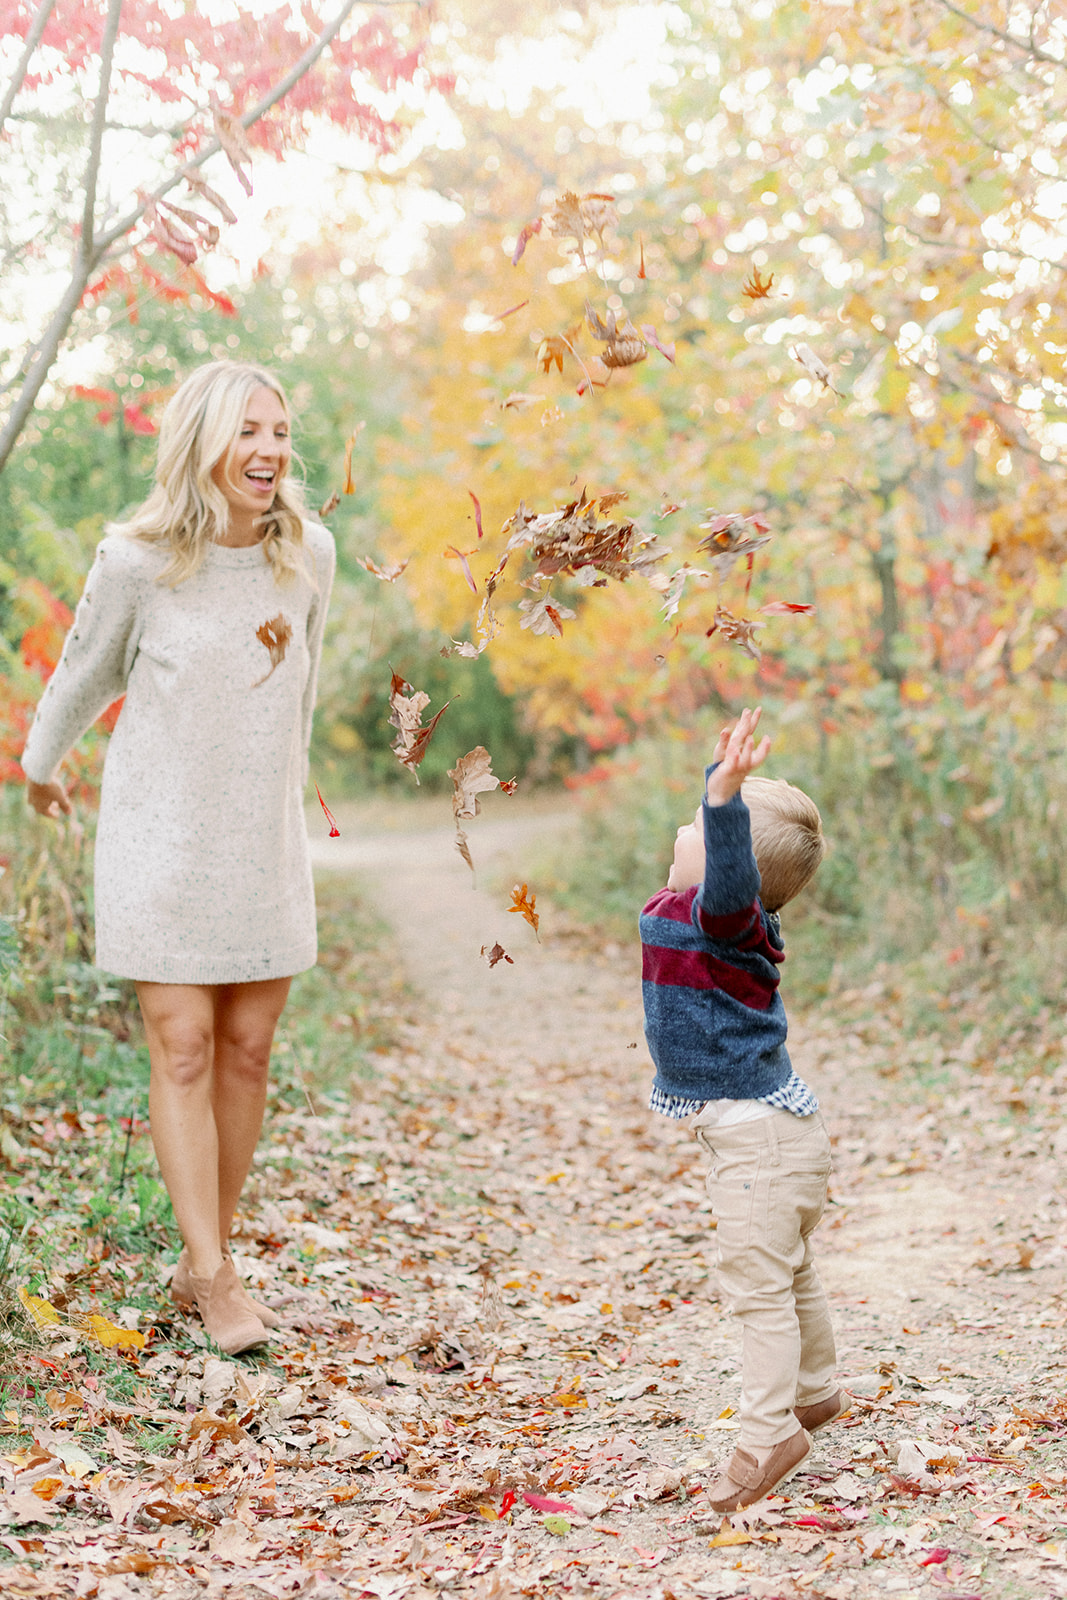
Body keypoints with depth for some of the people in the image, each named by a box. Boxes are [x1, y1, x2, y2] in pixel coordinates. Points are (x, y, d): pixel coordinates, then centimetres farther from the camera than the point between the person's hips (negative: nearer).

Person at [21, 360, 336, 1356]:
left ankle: (201, 1263, 17)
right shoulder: (137, 562, -12)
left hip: (264, 841, 4)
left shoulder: (308, 556, -2)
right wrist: (40, 769, 20)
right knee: (183, 1049, -6)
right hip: (158, 836, -4)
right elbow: (86, 675, 5)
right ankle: (215, 1278, -2)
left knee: (247, 1049, 5)